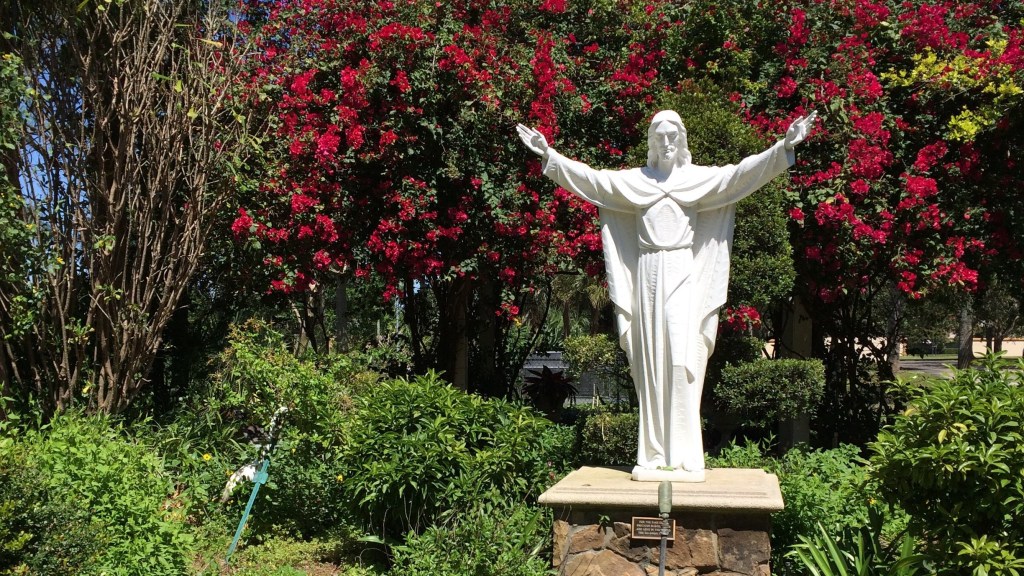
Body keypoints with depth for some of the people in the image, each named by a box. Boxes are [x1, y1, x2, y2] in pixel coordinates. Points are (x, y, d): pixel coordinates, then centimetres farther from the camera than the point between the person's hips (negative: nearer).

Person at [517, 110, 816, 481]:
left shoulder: (699, 178, 8)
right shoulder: (633, 181, 13)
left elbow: (741, 173, -3)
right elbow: (590, 178, 8)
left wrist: (784, 147, -15)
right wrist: (549, 154, 1)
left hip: (682, 274, -2)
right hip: (647, 275, 2)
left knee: (681, 362, -9)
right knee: (650, 364, 1)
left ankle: (684, 458, -6)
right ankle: (653, 457, 4)